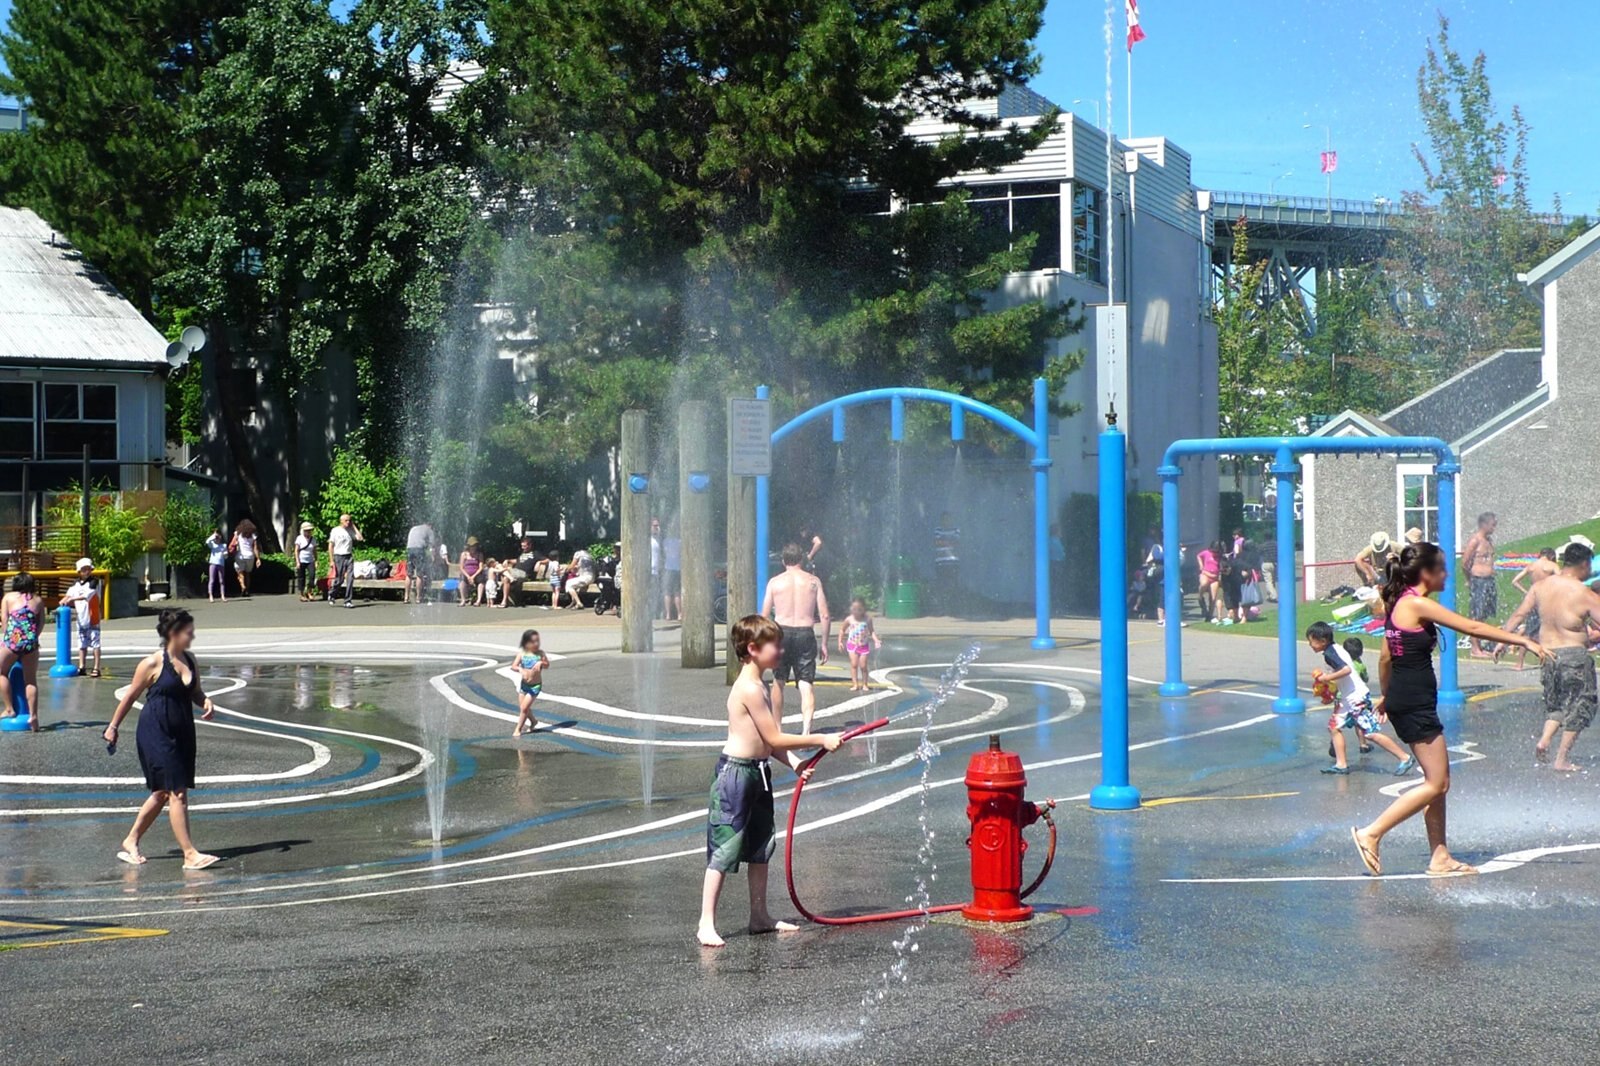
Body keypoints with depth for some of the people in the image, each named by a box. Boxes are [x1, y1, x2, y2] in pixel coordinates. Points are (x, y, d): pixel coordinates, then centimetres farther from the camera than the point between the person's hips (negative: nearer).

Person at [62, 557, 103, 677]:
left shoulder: (94, 583, -9)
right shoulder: (76, 584, 11)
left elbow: (87, 595, -21)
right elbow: (70, 594, 9)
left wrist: (71, 599, -22)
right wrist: (64, 600, -13)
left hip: (92, 619, -6)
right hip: (80, 618, 6)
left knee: (95, 643, -6)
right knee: (82, 644, 11)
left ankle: (96, 668, -6)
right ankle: (82, 667, 17)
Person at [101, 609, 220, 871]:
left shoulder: (190, 661, 7)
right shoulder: (152, 664, -12)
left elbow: (195, 692, 18)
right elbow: (131, 695, -2)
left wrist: (206, 702, -5)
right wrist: (113, 727, 4)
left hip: (182, 734, 8)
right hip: (156, 735, -8)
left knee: (163, 793, 14)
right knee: (177, 793, -9)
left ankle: (131, 842, 30)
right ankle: (190, 854, -8)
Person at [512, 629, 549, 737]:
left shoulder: (540, 654, -5)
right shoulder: (522, 655, -5)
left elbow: (547, 665, -1)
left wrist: (541, 663, -23)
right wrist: (521, 670, -33)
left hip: (535, 686, -3)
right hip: (524, 684, 3)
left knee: (524, 708, -7)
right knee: (522, 707, 10)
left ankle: (518, 729, 7)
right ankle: (533, 721, 37)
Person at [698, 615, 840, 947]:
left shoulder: (760, 687, 12)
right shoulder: (749, 689, -20)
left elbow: (771, 739, 10)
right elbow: (774, 739, -18)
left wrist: (795, 762, -5)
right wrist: (820, 740, -13)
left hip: (758, 771, 10)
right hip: (735, 773, -10)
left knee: (760, 848, 17)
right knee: (724, 851, -8)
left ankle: (760, 916, 28)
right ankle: (706, 925, -5)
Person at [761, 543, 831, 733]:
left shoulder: (775, 582, 3)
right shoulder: (813, 581, 4)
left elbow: (764, 617, 3)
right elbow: (825, 616, 0)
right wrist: (824, 644, 7)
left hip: (782, 633, 1)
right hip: (805, 634, -1)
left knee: (779, 682, 18)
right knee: (807, 685, -2)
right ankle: (806, 729, -22)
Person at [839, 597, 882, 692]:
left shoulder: (867, 619, -7)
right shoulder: (849, 619, -6)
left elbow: (871, 631, 3)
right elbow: (842, 630, 8)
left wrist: (876, 640, -11)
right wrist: (840, 642, 4)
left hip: (864, 645, 0)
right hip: (852, 644, 0)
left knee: (863, 666, 0)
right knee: (854, 664, -9)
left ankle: (864, 684, 14)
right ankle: (855, 684, -7)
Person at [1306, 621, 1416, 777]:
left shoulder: (1329, 654, -17)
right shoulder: (1337, 648, 12)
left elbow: (1346, 670, -31)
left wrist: (1327, 677, -21)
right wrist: (1326, 677, 15)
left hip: (1356, 698, -11)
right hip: (1349, 698, 11)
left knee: (1371, 733, -9)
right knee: (1334, 726, 14)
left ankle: (1405, 758, -5)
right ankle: (1341, 764, 15)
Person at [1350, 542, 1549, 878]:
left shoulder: (1398, 603, 14)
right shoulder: (1418, 604, -14)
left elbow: (1386, 658, 20)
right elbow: (1472, 628, -15)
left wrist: (1386, 696, 32)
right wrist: (1524, 641, -11)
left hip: (1402, 699, 10)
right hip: (1416, 703, -10)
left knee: (1439, 781, 12)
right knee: (1436, 784, -6)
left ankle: (1440, 857, 14)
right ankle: (1371, 833, -5)